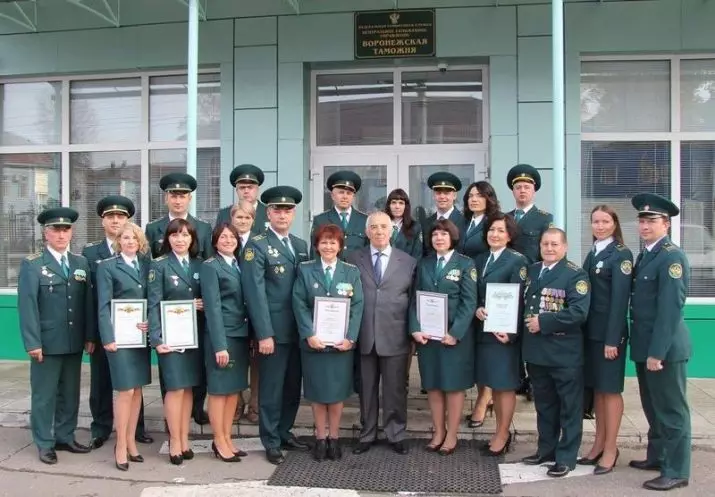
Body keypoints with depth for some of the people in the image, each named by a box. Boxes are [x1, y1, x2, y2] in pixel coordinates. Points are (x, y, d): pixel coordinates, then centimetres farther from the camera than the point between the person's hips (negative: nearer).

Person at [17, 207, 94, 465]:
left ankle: (65, 437, 26)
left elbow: (88, 302, 8)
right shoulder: (32, 264, -3)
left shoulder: (81, 263, 10)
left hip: (74, 342, 4)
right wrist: (32, 342, -16)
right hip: (47, 342, -4)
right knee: (44, 395, 5)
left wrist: (90, 336, 3)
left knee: (70, 393, 13)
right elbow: (27, 305, -9)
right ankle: (45, 443, 16)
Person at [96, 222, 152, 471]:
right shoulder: (107, 266, -1)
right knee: (126, 391, -5)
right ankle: (121, 446, 7)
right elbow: (103, 306, -7)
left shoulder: (146, 264, 11)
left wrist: (151, 323, -9)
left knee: (137, 390, 9)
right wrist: (108, 337, -15)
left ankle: (131, 441, 20)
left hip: (142, 336, 5)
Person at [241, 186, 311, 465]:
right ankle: (271, 442, 17)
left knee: (293, 386, 14)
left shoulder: (301, 246, 13)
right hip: (273, 330, -6)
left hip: (298, 329, 6)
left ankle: (285, 433, 30)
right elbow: (255, 293, -14)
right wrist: (264, 334, -19)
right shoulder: (257, 246, -7)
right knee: (271, 388, 4)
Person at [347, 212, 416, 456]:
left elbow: (414, 301, 5)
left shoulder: (408, 262, 5)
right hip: (363, 337, 1)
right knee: (366, 389, 11)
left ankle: (396, 435, 24)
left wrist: (414, 334, 1)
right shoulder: (354, 260, 5)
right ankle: (367, 434, 26)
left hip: (395, 337, -1)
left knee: (395, 390, 8)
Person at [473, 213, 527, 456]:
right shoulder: (479, 259, 12)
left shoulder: (517, 260, -7)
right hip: (483, 330, 6)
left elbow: (517, 299, -13)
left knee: (505, 383, 3)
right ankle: (500, 431, 25)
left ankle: (503, 435, 14)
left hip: (504, 330, -6)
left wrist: (510, 332, -20)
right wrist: (477, 309, -11)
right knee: (493, 383, 13)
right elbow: (474, 294, 11)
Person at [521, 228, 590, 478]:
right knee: (544, 405, 18)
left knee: (569, 407, 5)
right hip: (536, 350, 7)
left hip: (565, 353, -7)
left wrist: (543, 322, -20)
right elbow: (522, 302, 18)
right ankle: (546, 450, 31)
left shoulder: (575, 274, -10)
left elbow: (579, 312, -21)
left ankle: (566, 457, 14)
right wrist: (526, 322, 1)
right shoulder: (531, 271, 12)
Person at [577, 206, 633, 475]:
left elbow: (620, 298, -14)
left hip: (609, 331, -7)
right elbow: (586, 293, 12)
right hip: (591, 330, 7)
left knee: (610, 389, 2)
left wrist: (612, 339, -18)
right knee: (596, 388, 12)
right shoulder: (592, 254, 13)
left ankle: (610, 449, 11)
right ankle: (599, 444, 22)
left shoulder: (621, 254, -9)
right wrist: (584, 330, 8)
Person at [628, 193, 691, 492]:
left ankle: (676, 471, 11)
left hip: (665, 347, -9)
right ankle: (657, 456, 34)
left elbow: (670, 308, -21)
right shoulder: (645, 255, 13)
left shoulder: (672, 257, -16)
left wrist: (657, 352, -22)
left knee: (672, 409, 1)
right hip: (646, 345, 9)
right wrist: (645, 348, 13)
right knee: (653, 407, 20)